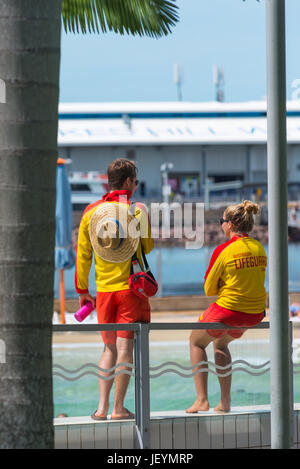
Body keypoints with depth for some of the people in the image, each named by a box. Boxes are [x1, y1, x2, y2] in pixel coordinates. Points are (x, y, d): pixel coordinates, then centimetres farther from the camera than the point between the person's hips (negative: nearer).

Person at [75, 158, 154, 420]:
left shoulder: (91, 212, 2)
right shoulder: (138, 211, -8)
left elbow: (83, 256, 6)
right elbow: (148, 247, 3)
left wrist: (82, 290, 14)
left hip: (104, 290, 4)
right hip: (131, 288, -4)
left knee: (110, 348, 14)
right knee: (125, 348, -1)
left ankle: (103, 406, 6)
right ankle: (119, 408, -2)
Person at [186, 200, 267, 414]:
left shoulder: (224, 250, -15)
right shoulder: (259, 248, 3)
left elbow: (209, 289, -7)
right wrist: (229, 285, 6)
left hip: (227, 311, -6)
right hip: (255, 314, 6)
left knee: (196, 342, 22)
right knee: (221, 343, 32)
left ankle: (202, 399, 12)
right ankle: (225, 402, 26)